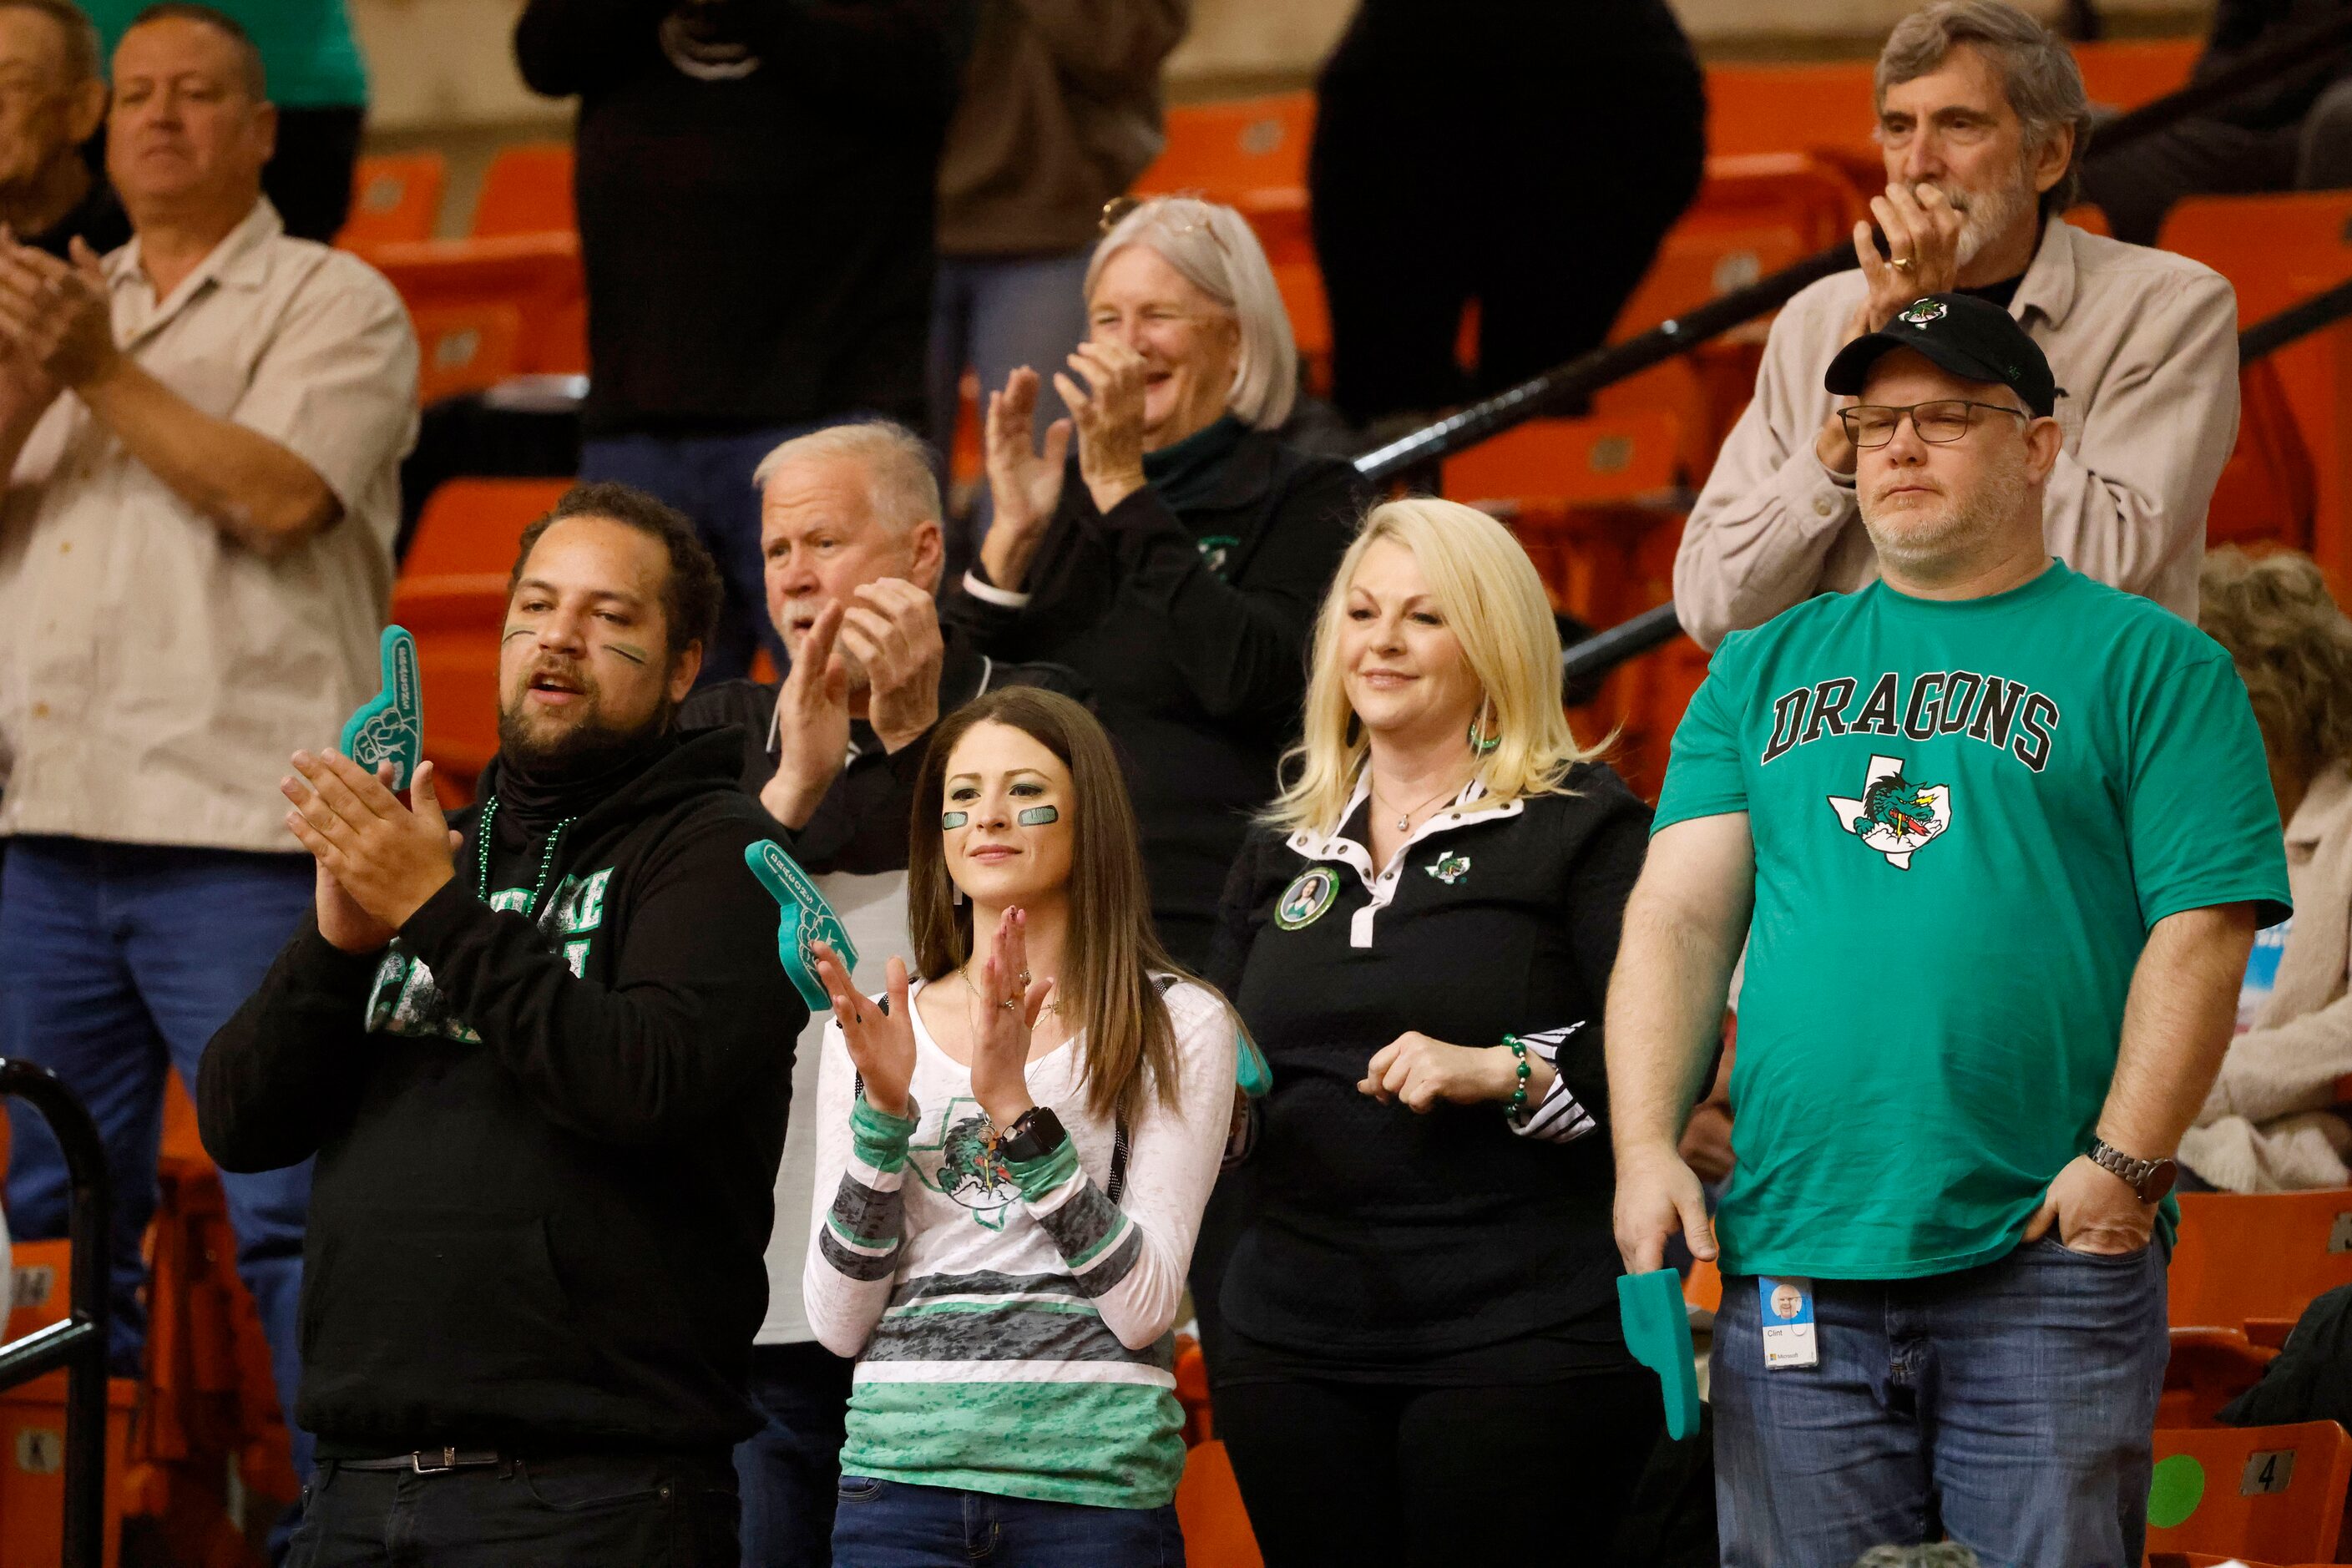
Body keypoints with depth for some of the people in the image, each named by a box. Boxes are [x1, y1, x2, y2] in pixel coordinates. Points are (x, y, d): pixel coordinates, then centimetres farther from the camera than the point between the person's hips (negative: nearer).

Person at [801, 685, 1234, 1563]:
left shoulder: (1178, 1026, 1)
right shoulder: (872, 1030, 9)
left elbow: (1143, 1307, -8)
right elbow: (838, 1321, 3)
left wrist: (1017, 1107, -16)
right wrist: (884, 1110, -9)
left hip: (1095, 1484, -2)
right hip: (900, 1474, 2)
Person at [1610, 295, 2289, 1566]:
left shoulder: (2146, 662, 4)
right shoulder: (1764, 672, 18)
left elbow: (2203, 929, -4)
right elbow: (1680, 917, 10)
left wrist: (2125, 1161, -13)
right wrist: (1646, 1148, -3)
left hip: (2044, 1261, -3)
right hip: (1788, 1261, 3)